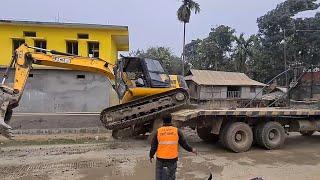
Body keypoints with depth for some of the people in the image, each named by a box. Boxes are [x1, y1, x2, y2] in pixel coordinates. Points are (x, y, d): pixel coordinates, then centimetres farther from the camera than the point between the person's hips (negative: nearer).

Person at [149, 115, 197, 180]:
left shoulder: (158, 131, -7)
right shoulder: (177, 131, -7)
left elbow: (153, 146, -5)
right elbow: (184, 143, -4)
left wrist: (151, 156, 11)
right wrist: (191, 149, 12)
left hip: (161, 158, 0)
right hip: (172, 159, 0)